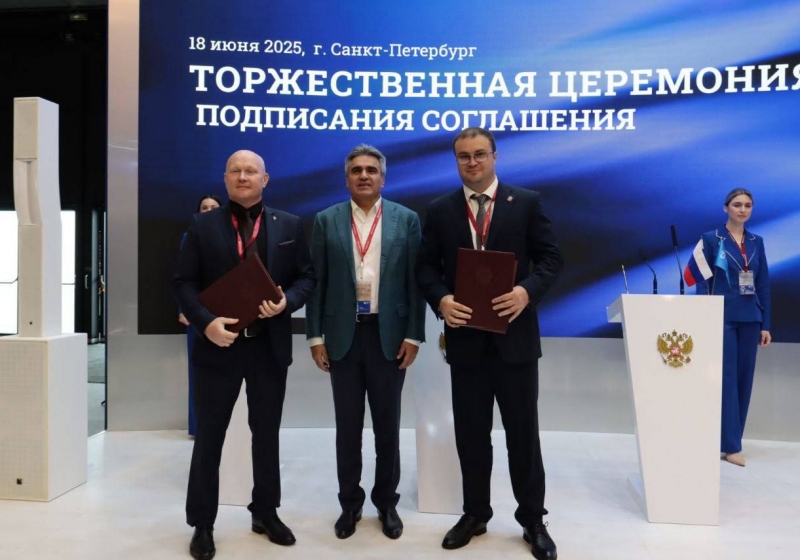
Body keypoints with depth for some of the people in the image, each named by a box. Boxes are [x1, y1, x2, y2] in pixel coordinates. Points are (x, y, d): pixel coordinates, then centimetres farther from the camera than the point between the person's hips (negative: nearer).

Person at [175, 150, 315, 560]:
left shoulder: (289, 226, 5)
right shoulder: (203, 225, 2)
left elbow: (306, 277, 5)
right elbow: (184, 282, -3)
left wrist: (286, 302, -16)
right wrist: (206, 323, -18)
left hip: (270, 345, 2)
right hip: (219, 344, -1)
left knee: (267, 433, 14)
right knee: (209, 435, 7)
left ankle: (266, 513, 32)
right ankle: (202, 524, 22)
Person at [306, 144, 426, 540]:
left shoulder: (406, 220, 1)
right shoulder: (327, 221, 3)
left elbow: (415, 282, 0)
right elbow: (316, 282, 2)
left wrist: (413, 336, -5)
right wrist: (315, 336, -2)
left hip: (389, 336, 0)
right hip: (343, 335, 1)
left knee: (387, 426, 11)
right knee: (348, 426, 11)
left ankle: (386, 502, 28)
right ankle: (350, 503, 26)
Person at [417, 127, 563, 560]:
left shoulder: (527, 202, 2)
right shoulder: (439, 211, 6)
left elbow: (550, 257, 0)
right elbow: (426, 267, 5)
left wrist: (528, 291, -18)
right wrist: (441, 300, -14)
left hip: (514, 334, -1)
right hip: (465, 337, 2)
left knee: (523, 431, 8)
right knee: (471, 432, 12)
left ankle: (532, 519, 24)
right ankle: (475, 513, 28)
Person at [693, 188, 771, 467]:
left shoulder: (756, 242, 11)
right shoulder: (711, 239, -2)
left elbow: (763, 284, 11)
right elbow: (702, 282, -4)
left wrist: (765, 324, 6)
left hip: (749, 319, 5)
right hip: (723, 317, -5)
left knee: (744, 379, 7)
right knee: (727, 379, -5)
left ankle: (731, 439, 18)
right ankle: (731, 445, 0)